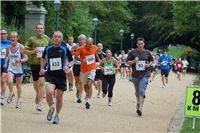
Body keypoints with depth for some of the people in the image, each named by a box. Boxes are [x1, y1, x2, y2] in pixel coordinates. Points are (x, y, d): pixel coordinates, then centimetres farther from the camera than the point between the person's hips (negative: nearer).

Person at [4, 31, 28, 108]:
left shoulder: (21, 47, -10)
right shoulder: (8, 47, 0)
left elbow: (26, 58, -9)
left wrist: (20, 60, -26)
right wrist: (5, 63, 5)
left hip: (19, 68, -1)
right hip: (10, 68, 1)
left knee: (18, 85, 10)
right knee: (9, 81, -23)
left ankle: (19, 100, 28)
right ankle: (11, 93, 7)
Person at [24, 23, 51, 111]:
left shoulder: (47, 40, 7)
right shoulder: (31, 39, 3)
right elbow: (25, 51, 5)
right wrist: (32, 52, -13)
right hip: (34, 64, 1)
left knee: (41, 82, -14)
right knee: (36, 83, 12)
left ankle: (40, 103, -15)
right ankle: (38, 95, 44)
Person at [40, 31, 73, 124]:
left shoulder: (65, 49, -2)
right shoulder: (48, 49, 4)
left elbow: (71, 61, 8)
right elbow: (43, 58, 23)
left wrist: (68, 66, -13)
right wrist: (42, 68, 11)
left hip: (61, 76, 0)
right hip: (50, 75, 0)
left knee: (59, 98, 7)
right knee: (49, 92, -24)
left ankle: (57, 115, 31)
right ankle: (51, 108, 6)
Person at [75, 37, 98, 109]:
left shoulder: (94, 47, -6)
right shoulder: (81, 48, -16)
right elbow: (76, 56, -10)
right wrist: (81, 60, -27)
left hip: (92, 69, 0)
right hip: (84, 70, 0)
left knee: (89, 84, -16)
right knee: (85, 85, 14)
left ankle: (88, 100, -15)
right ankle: (88, 95, 43)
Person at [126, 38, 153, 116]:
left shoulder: (147, 52, 5)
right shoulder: (133, 52, 2)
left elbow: (152, 61, 17)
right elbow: (127, 62, 4)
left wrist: (149, 64, -4)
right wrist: (133, 61, -15)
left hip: (145, 74, -2)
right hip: (135, 75, 2)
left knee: (142, 91, -16)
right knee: (137, 91, 15)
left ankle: (140, 108, -21)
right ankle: (138, 103, 39)